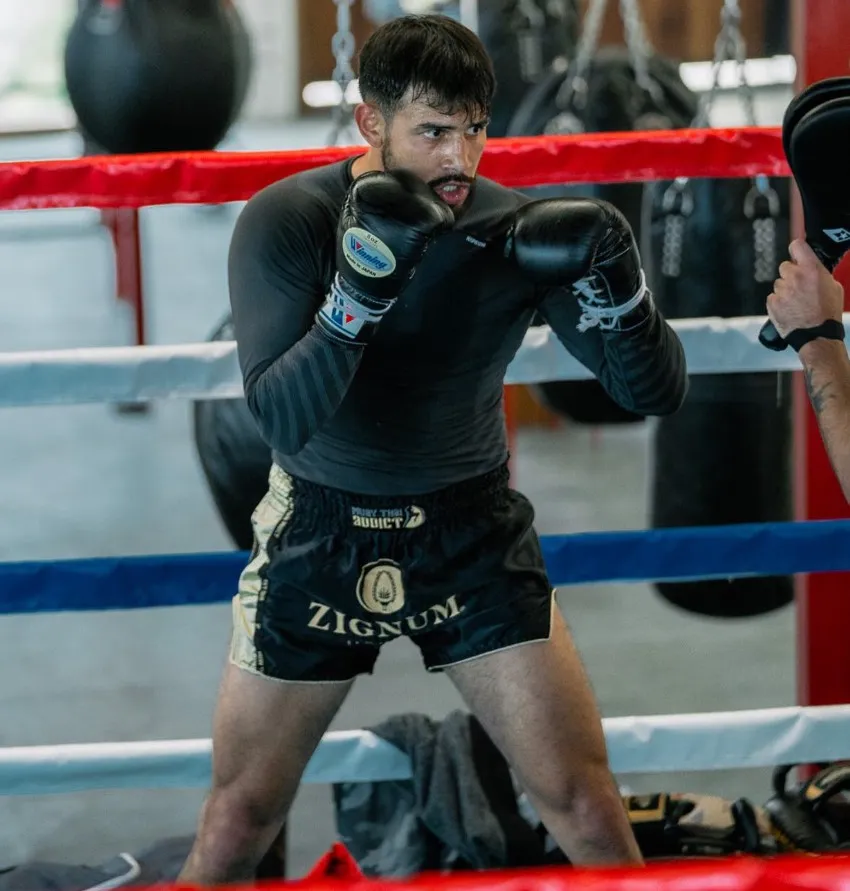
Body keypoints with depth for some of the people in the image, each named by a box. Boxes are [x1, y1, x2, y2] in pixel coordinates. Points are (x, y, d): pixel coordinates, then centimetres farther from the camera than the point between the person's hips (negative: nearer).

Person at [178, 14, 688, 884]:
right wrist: (360, 287, -40)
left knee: (586, 809, -3)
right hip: (319, 537, -1)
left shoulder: (515, 231, -14)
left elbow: (655, 391, -13)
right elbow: (281, 420, -28)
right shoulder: (284, 222, -17)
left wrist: (612, 279, -32)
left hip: (472, 531, 1)